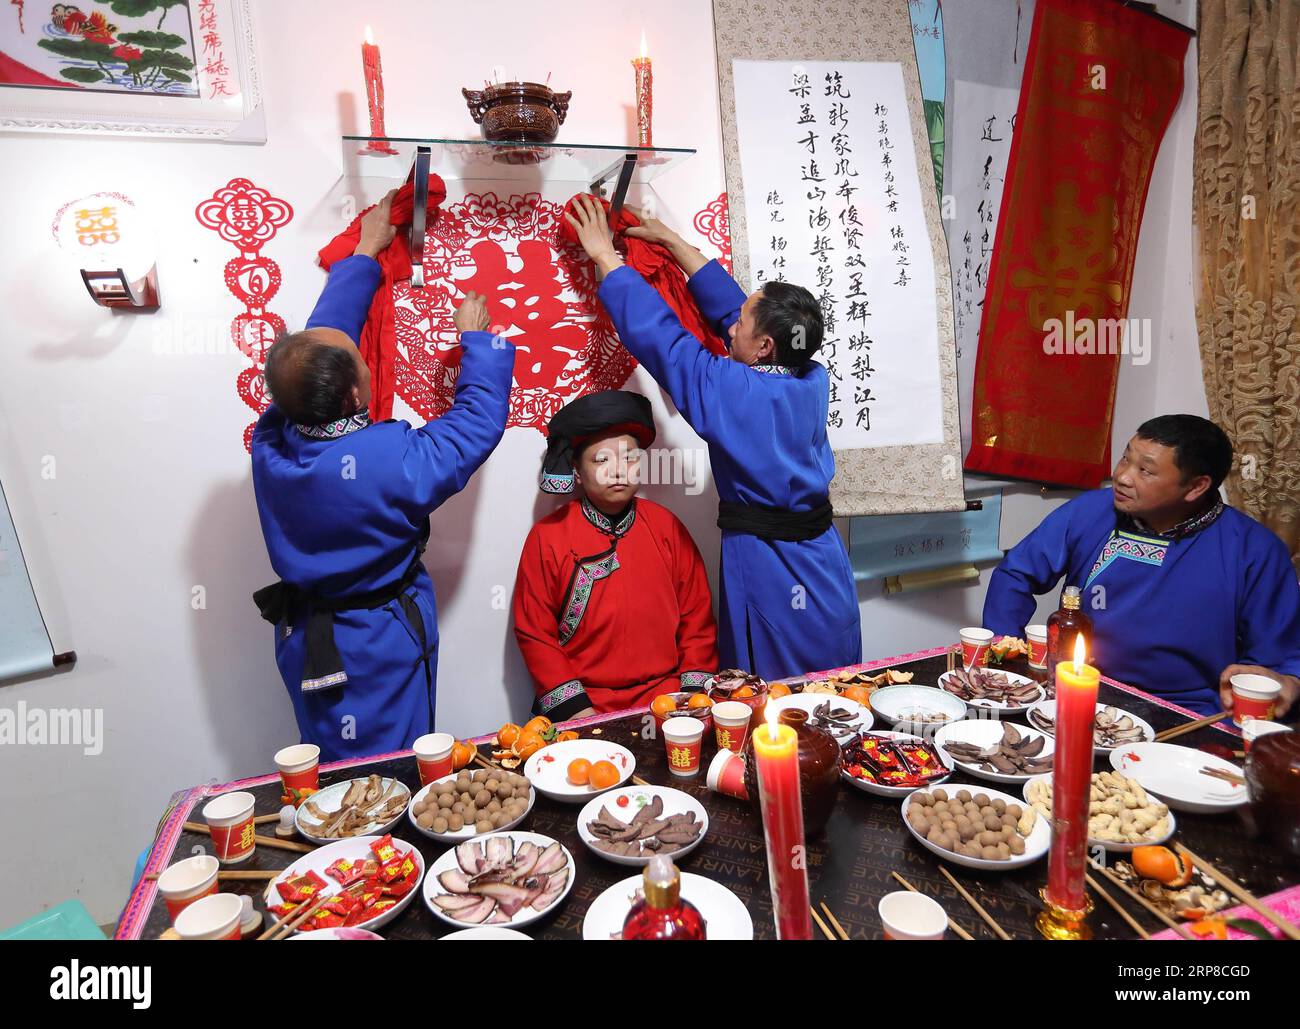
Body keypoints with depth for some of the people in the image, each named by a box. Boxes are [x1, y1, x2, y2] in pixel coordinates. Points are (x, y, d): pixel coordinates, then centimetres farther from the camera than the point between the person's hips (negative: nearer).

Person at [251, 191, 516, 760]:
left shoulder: (270, 442, -14)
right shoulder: (393, 460, -31)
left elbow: (322, 336, -1)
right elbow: (478, 419, -15)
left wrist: (365, 253, 10)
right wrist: (475, 339, 0)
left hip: (303, 640, 6)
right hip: (377, 649, -6)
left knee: (330, 776, 24)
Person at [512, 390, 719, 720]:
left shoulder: (667, 528, 6)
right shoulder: (547, 537, -2)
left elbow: (697, 618, 10)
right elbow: (534, 634, 0)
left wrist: (693, 692, 0)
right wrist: (575, 707, -8)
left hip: (665, 698, 2)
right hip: (583, 707, -2)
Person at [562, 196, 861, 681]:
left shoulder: (733, 391, -19)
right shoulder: (812, 382, 0)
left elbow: (659, 336, -11)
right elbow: (729, 305, 9)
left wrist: (605, 257, 2)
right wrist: (673, 240, 19)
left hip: (770, 573, -7)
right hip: (825, 566, 7)